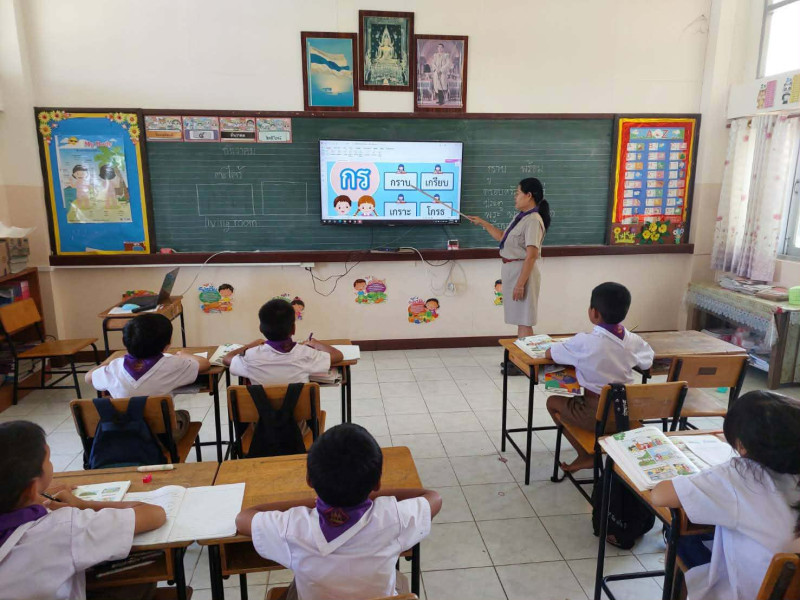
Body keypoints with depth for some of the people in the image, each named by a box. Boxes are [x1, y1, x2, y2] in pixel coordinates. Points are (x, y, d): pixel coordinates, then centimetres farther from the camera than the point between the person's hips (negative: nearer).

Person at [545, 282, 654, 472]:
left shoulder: (584, 342, -20)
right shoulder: (633, 341, -7)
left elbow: (549, 354, -8)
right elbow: (648, 363, 12)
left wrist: (574, 355, 9)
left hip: (597, 417, -5)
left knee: (553, 402, 18)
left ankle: (586, 456, 15)